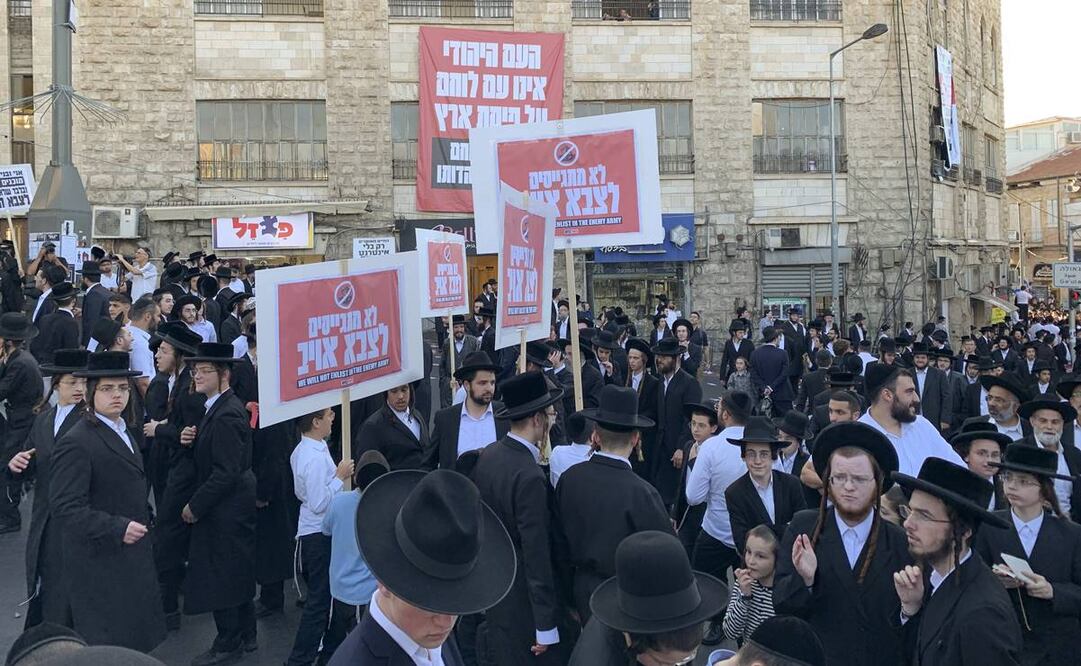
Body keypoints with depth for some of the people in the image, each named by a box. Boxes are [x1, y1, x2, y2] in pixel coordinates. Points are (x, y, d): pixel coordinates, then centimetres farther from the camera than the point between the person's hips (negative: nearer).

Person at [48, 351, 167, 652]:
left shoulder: (123, 433, 14)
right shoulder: (76, 443, -16)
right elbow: (65, 506, -22)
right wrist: (117, 529, -26)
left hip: (130, 558, 9)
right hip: (99, 564, -9)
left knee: (134, 644, 14)